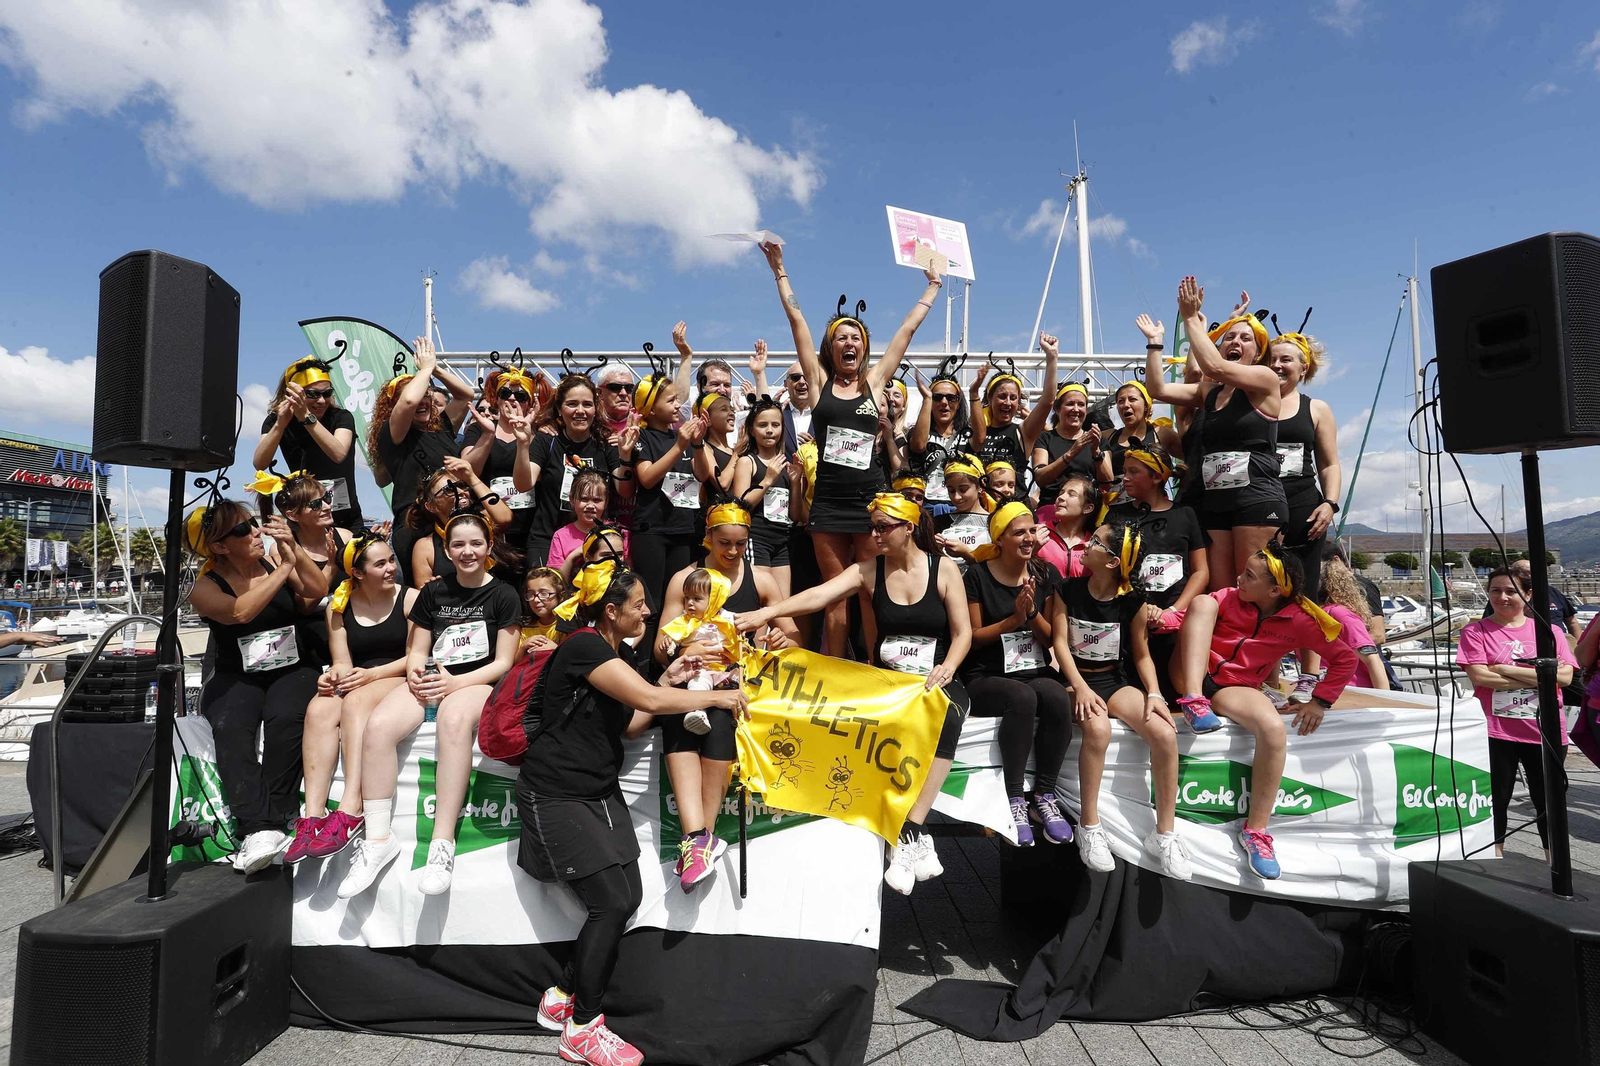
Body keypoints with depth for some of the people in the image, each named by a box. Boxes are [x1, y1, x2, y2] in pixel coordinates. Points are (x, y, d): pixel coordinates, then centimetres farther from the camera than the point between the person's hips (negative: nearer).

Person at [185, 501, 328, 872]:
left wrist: (293, 548, -17)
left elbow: (318, 591, -6)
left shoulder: (274, 556, 6)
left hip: (293, 670, 0)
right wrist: (284, 568, -15)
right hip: (237, 677, 0)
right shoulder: (205, 587, 0)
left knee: (284, 718, -32)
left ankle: (273, 824, -31)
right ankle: (258, 828, -40)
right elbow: (241, 611, -19)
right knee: (229, 727, -31)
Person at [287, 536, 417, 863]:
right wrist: (333, 675, -16)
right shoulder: (339, 606, 11)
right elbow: (342, 662, 7)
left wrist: (372, 674, -15)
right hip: (353, 685, 4)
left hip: (399, 680, -4)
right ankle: (313, 816, -35)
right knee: (319, 709, -28)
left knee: (356, 702, -35)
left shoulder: (410, 598, 0)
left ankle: (351, 812, -44)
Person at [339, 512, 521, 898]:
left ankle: (443, 843, -39)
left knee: (454, 719, -40)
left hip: (477, 684, -4)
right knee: (379, 725, -28)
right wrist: (414, 670, -8)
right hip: (430, 681, 4)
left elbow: (503, 663, -1)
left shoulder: (503, 595, 3)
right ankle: (378, 840, -19)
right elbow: (417, 651, 16)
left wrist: (455, 682, -15)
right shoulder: (433, 592, 15)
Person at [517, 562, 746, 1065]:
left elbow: (627, 724, 9)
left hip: (601, 791, 9)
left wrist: (667, 681, 0)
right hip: (557, 796, -9)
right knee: (612, 902, -10)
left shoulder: (620, 655, 10)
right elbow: (650, 700, -26)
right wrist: (718, 696, -16)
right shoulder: (583, 647, -20)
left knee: (627, 897, 3)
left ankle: (560, 997, 21)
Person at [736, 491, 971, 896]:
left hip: (938, 681, 0)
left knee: (946, 717, -36)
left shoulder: (944, 569, 0)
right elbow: (818, 595, -15)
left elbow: (963, 632, 1)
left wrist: (948, 667, -19)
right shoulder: (868, 570, 1)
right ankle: (917, 841, -28)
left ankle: (907, 834, -34)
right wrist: (768, 611, -30)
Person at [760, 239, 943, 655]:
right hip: (828, 502, 0)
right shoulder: (820, 381, 7)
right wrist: (780, 271, 13)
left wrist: (933, 287, 24)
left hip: (871, 499, 0)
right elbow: (796, 319, 10)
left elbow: (908, 328, 17)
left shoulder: (875, 381, 9)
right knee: (836, 600, 6)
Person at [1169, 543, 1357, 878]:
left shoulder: (1298, 621, -3)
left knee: (1274, 728, -34)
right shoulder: (1229, 597, 0)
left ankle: (1255, 831, -19)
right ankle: (1193, 700, -33)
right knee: (1202, 600, -21)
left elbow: (1345, 659, 1)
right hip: (1191, 677, 1)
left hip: (1233, 689, 0)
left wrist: (1320, 702, -4)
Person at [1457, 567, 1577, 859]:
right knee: (1497, 798, 8)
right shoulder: (1476, 631, 0)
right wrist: (1539, 676, -9)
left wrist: (1507, 670, -13)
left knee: (1548, 800, 14)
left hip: (1545, 732, 2)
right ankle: (1496, 858, 23)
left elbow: (1565, 676, -7)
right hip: (1496, 732, -2)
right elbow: (1479, 676, -12)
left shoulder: (1549, 630, 6)